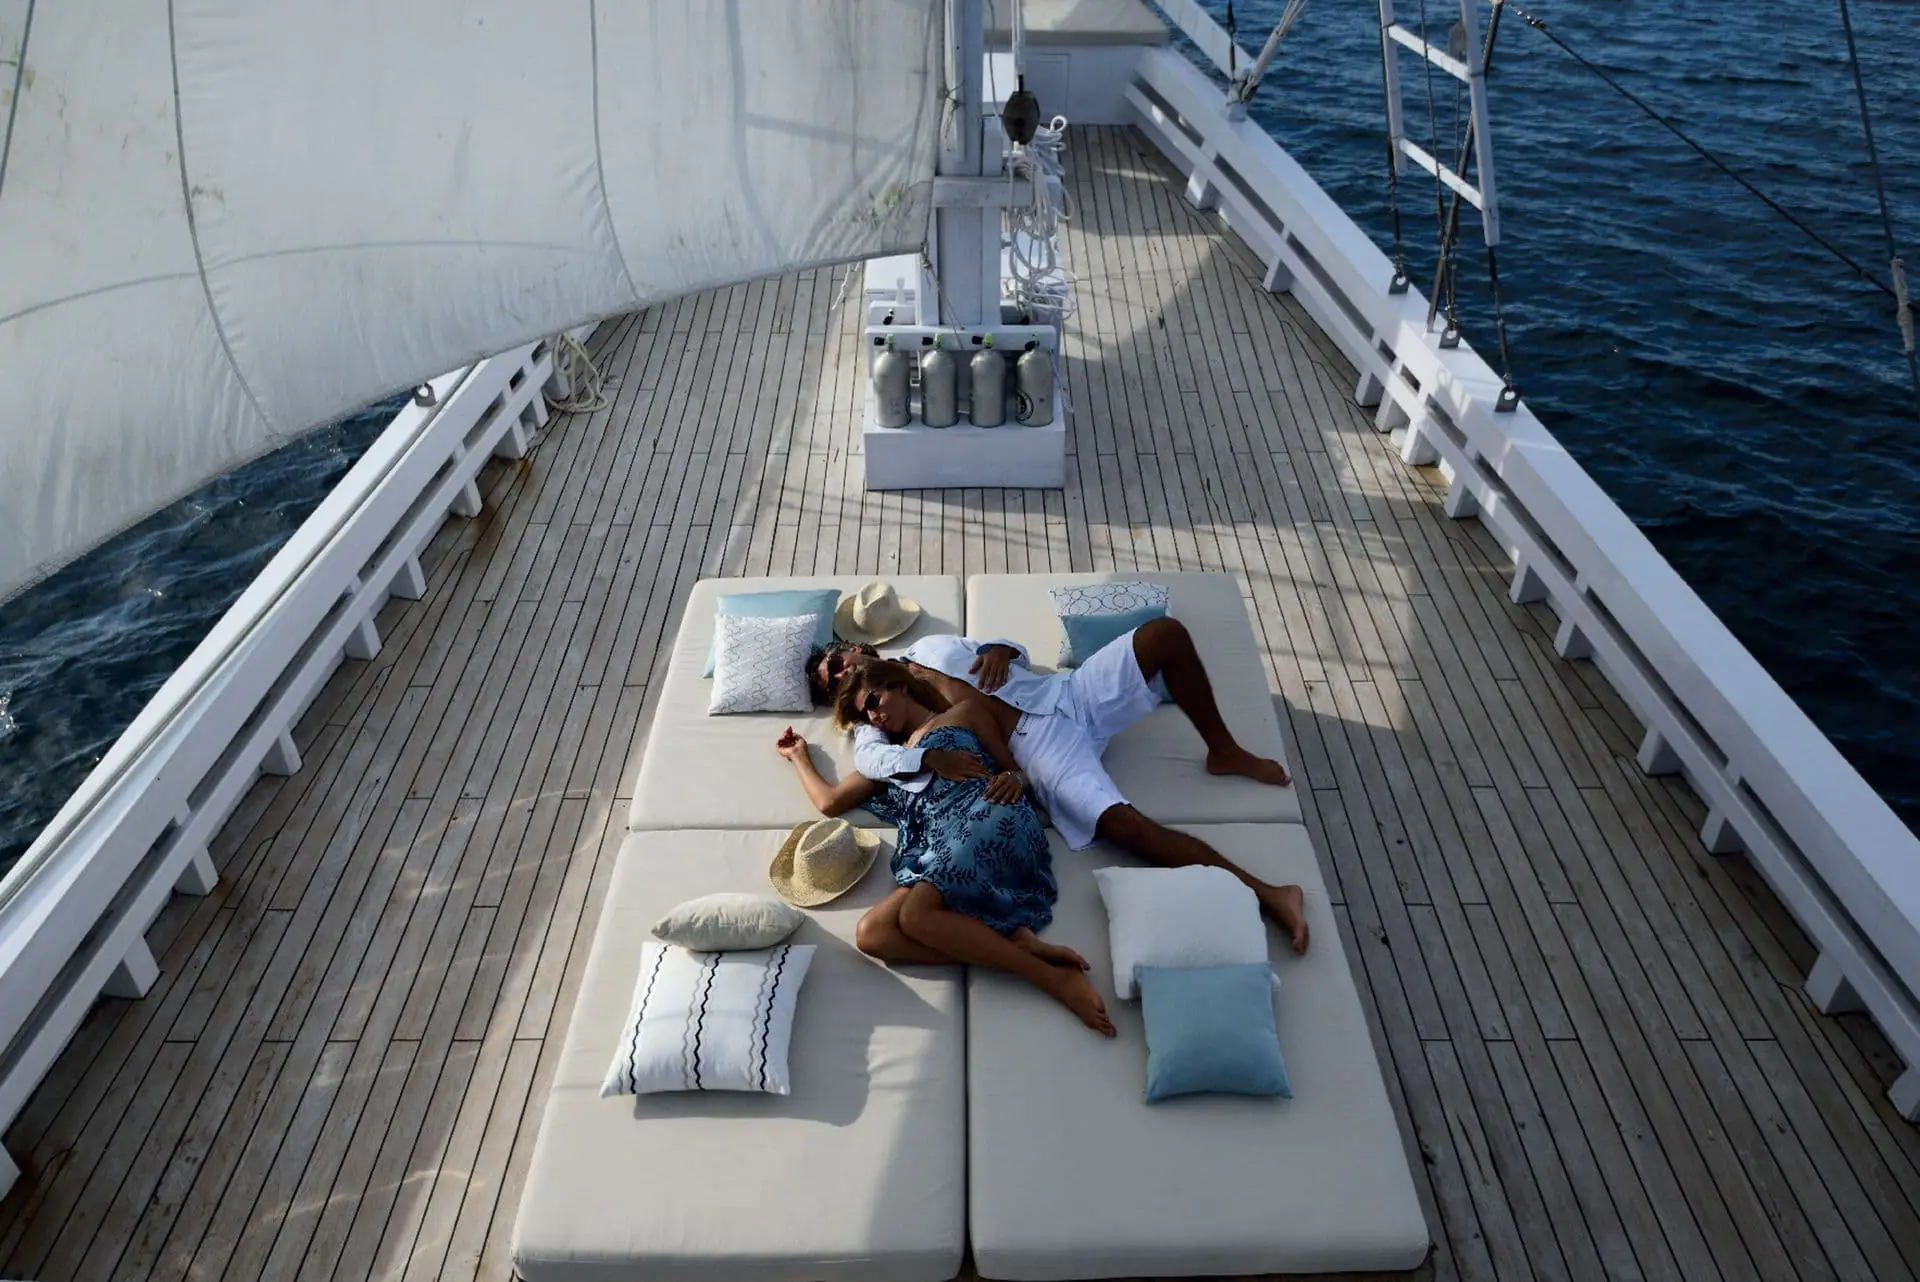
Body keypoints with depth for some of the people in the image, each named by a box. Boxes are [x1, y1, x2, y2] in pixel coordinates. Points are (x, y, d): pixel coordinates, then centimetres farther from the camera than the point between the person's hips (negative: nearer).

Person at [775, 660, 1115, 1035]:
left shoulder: (964, 712, 23)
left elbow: (1014, 768, 15)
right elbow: (830, 802, 33)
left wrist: (1013, 778, -8)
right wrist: (799, 755, 44)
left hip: (984, 819, -6)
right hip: (940, 847, 6)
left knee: (915, 915, -34)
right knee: (871, 933, -24)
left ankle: (1054, 977, -32)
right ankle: (1016, 940, -32)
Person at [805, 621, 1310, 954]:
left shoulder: (929, 646, 24)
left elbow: (1018, 652, 23)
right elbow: (868, 757, -16)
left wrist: (999, 650, -1)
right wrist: (927, 756, -35)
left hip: (1067, 693, 5)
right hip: (1035, 748, -5)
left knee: (1165, 633, -13)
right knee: (1124, 825, -31)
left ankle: (1224, 752, 3)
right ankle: (1262, 893, -29)